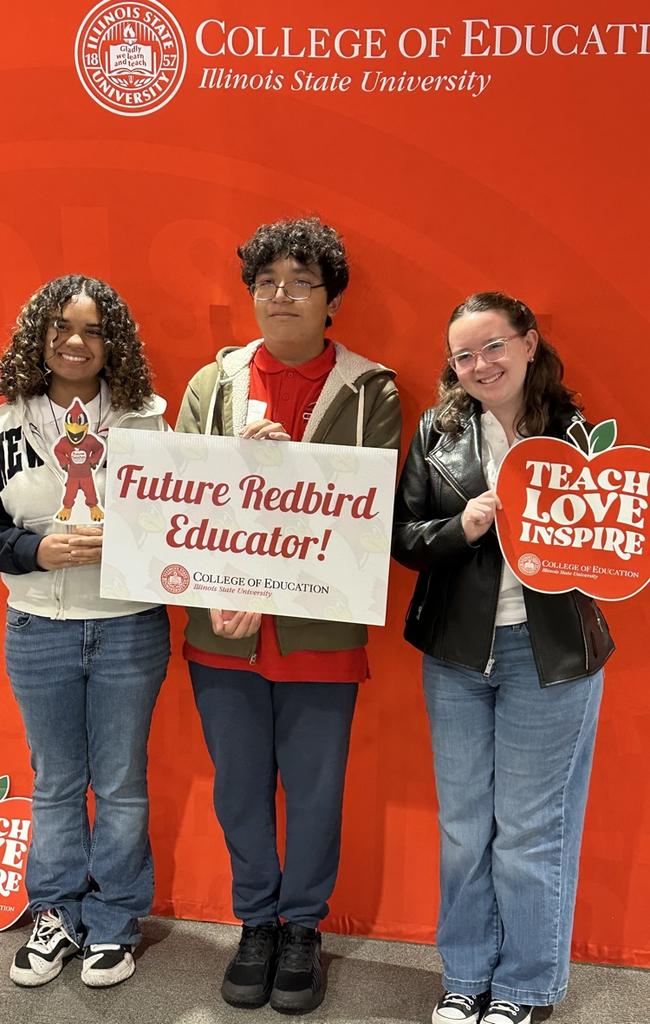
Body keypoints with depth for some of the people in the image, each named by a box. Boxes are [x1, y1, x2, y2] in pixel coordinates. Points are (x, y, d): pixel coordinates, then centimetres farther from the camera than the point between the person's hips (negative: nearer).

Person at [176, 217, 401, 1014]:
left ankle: (301, 927, 35)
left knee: (313, 791, 11)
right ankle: (256, 921, 38)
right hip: (221, 632, 3)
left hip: (320, 634, -2)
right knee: (239, 788, 16)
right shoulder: (212, 384, 6)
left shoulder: (369, 392, -2)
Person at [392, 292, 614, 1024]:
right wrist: (461, 528, -16)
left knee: (529, 832, 9)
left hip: (550, 656, -2)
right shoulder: (439, 430, 1)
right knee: (462, 826, 15)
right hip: (456, 651, 2)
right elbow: (403, 537, 1)